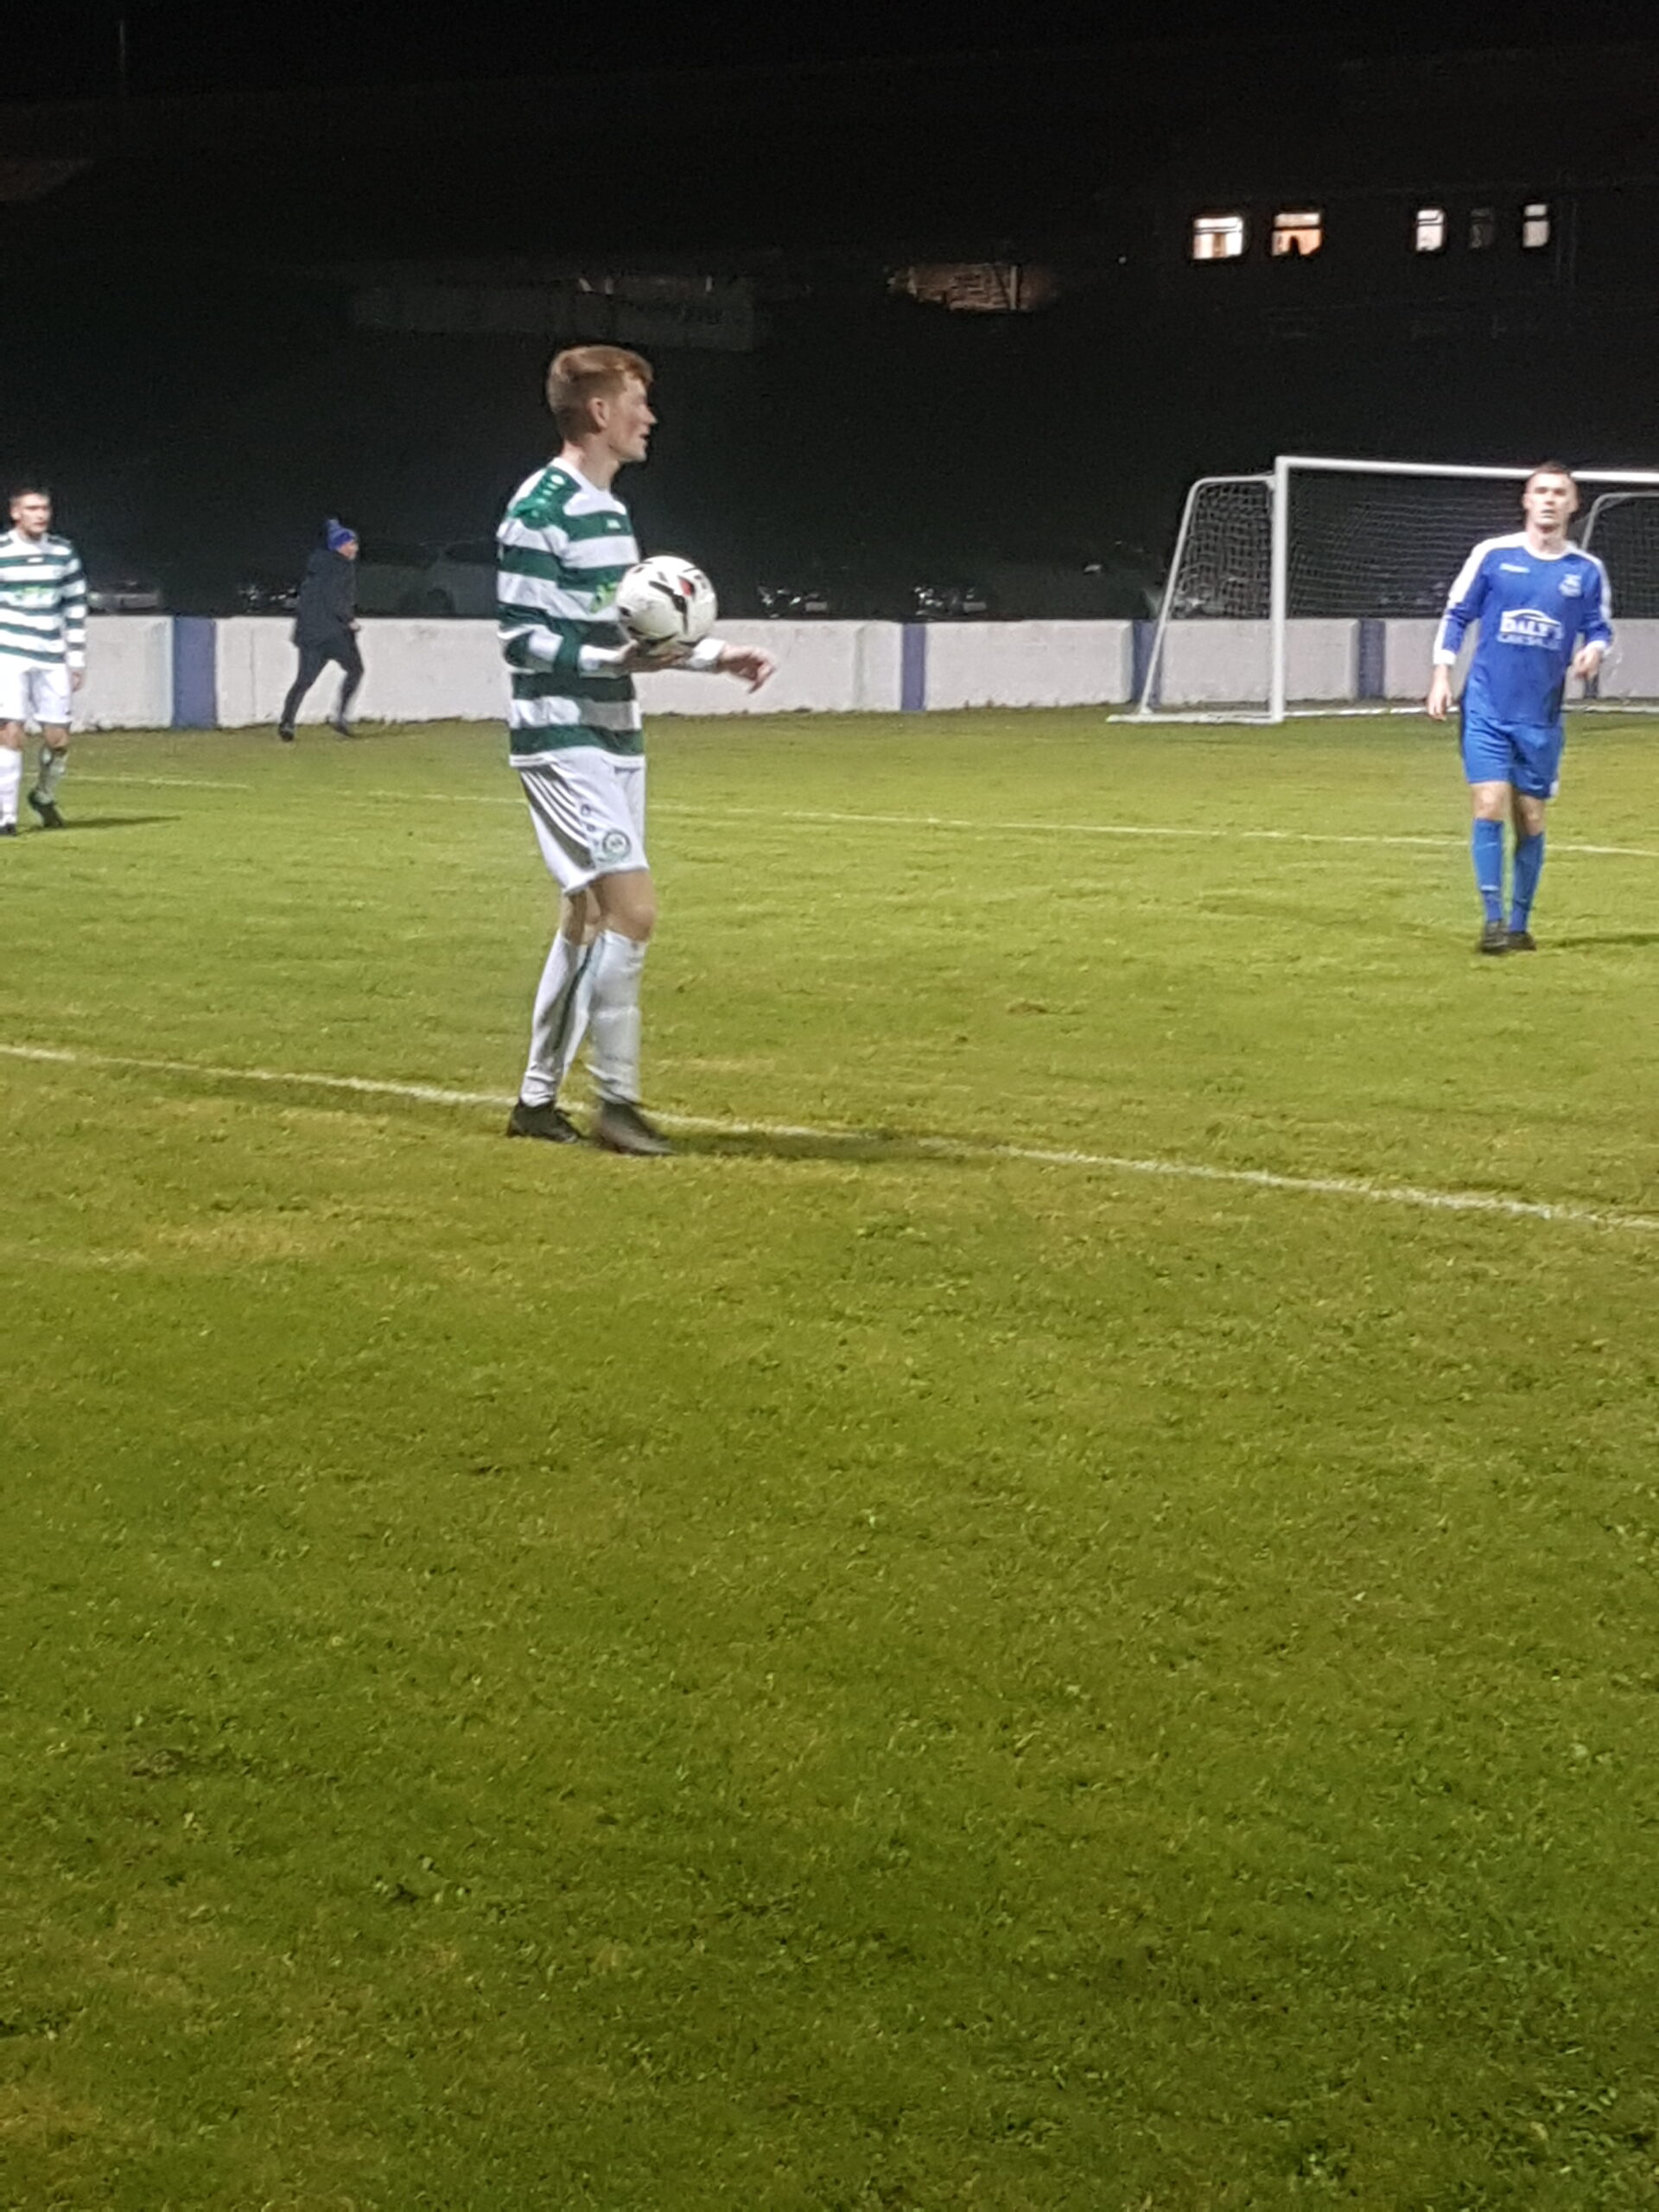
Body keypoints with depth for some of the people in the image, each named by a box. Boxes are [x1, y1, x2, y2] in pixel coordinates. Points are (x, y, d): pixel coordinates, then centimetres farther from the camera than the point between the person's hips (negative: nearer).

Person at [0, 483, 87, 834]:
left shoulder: (64, 553, 7)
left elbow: (75, 607, 13)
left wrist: (77, 660, 10)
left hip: (52, 660, 4)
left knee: (58, 738, 4)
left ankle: (44, 797, 32)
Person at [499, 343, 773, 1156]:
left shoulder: (609, 510, 16)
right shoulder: (538, 510, -14)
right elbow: (523, 639, -16)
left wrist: (715, 654, 16)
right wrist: (614, 660, -28)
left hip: (613, 739, 10)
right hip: (563, 743, -10)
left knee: (590, 914, 11)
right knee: (632, 908, -14)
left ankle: (538, 1098, 19)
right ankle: (616, 1100, -5)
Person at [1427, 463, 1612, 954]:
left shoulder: (1587, 571, 4)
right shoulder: (1493, 555, 0)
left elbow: (1600, 629, 12)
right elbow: (1456, 615, 5)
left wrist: (1593, 650, -11)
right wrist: (1441, 677, -2)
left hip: (1542, 718, 2)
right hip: (1487, 709, -2)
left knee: (1531, 821, 6)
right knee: (1490, 807, -11)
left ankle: (1519, 926, 18)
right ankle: (1493, 920, -3)